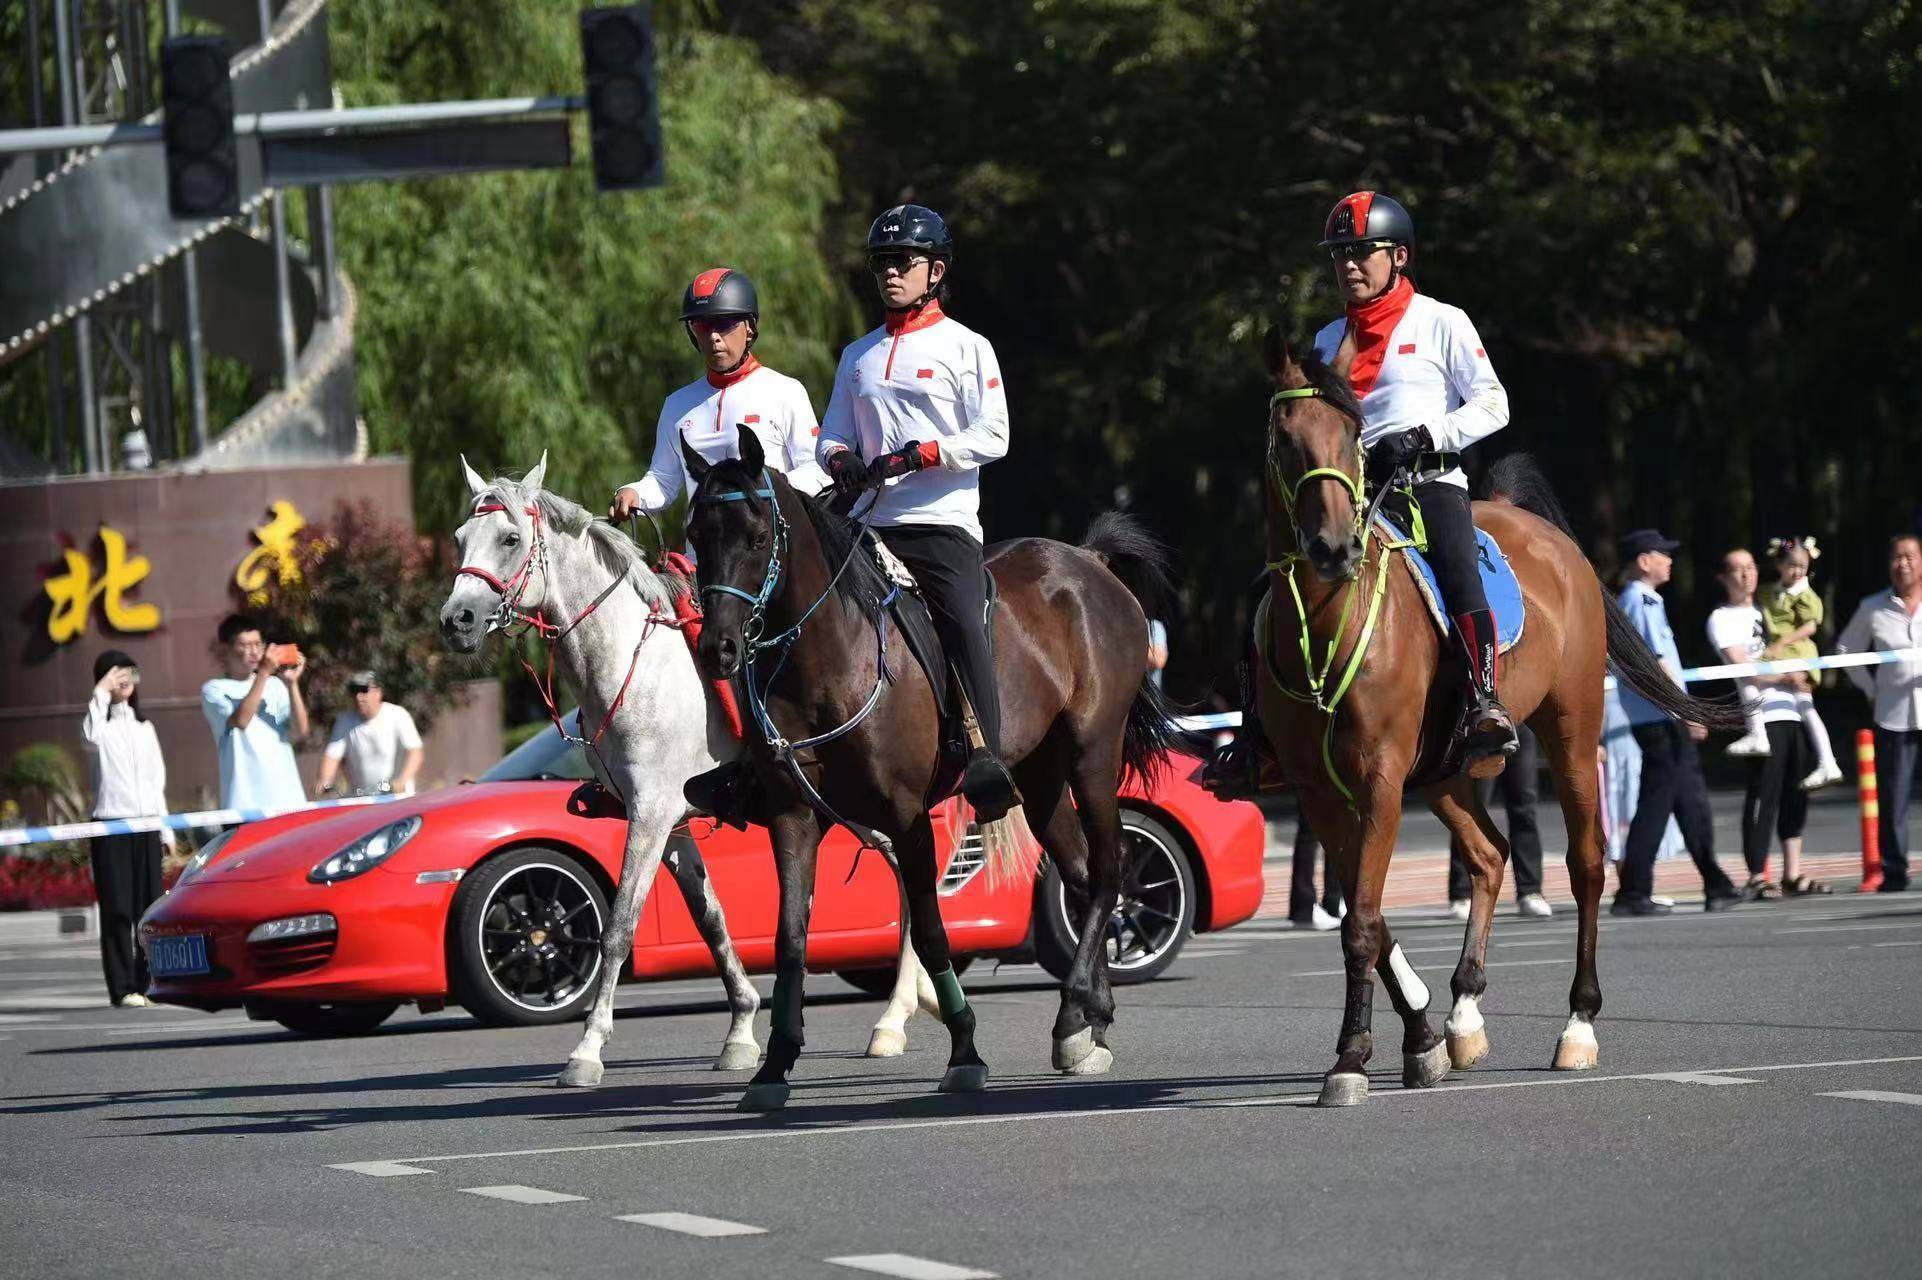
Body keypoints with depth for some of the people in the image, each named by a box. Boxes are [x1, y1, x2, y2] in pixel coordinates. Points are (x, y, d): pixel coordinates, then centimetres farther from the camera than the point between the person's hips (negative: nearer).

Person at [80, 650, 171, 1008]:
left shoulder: (144, 726, 18)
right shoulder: (101, 721, 3)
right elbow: (91, 737, -24)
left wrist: (165, 829, 15)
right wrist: (101, 694, -17)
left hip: (146, 824, 5)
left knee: (149, 908, -1)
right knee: (117, 909, -7)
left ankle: (148, 983, 4)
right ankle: (123, 988, -7)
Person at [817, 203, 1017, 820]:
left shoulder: (966, 347, 6)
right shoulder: (858, 357, 21)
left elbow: (993, 437, -3)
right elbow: (832, 436, 23)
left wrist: (918, 454, -16)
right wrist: (840, 458, -2)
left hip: (943, 521, -5)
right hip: (872, 525, 5)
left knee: (966, 628, -24)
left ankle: (985, 763, -32)